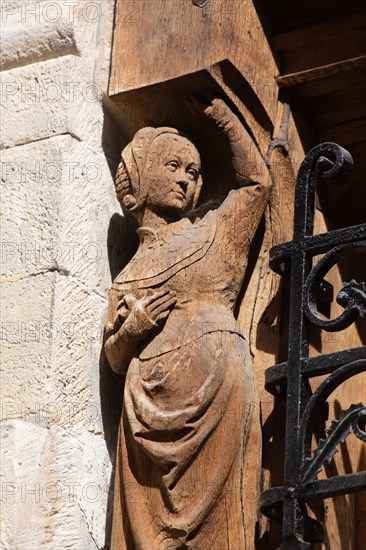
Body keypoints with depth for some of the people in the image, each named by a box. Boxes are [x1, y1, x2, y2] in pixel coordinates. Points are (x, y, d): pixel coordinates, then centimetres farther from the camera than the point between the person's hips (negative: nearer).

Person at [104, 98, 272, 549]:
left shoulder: (212, 233, 19)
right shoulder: (130, 274, 21)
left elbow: (256, 181, 17)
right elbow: (114, 355, 18)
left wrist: (225, 118, 15)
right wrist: (133, 327, -2)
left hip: (212, 381, -2)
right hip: (150, 406, 2)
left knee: (203, 509, -15)